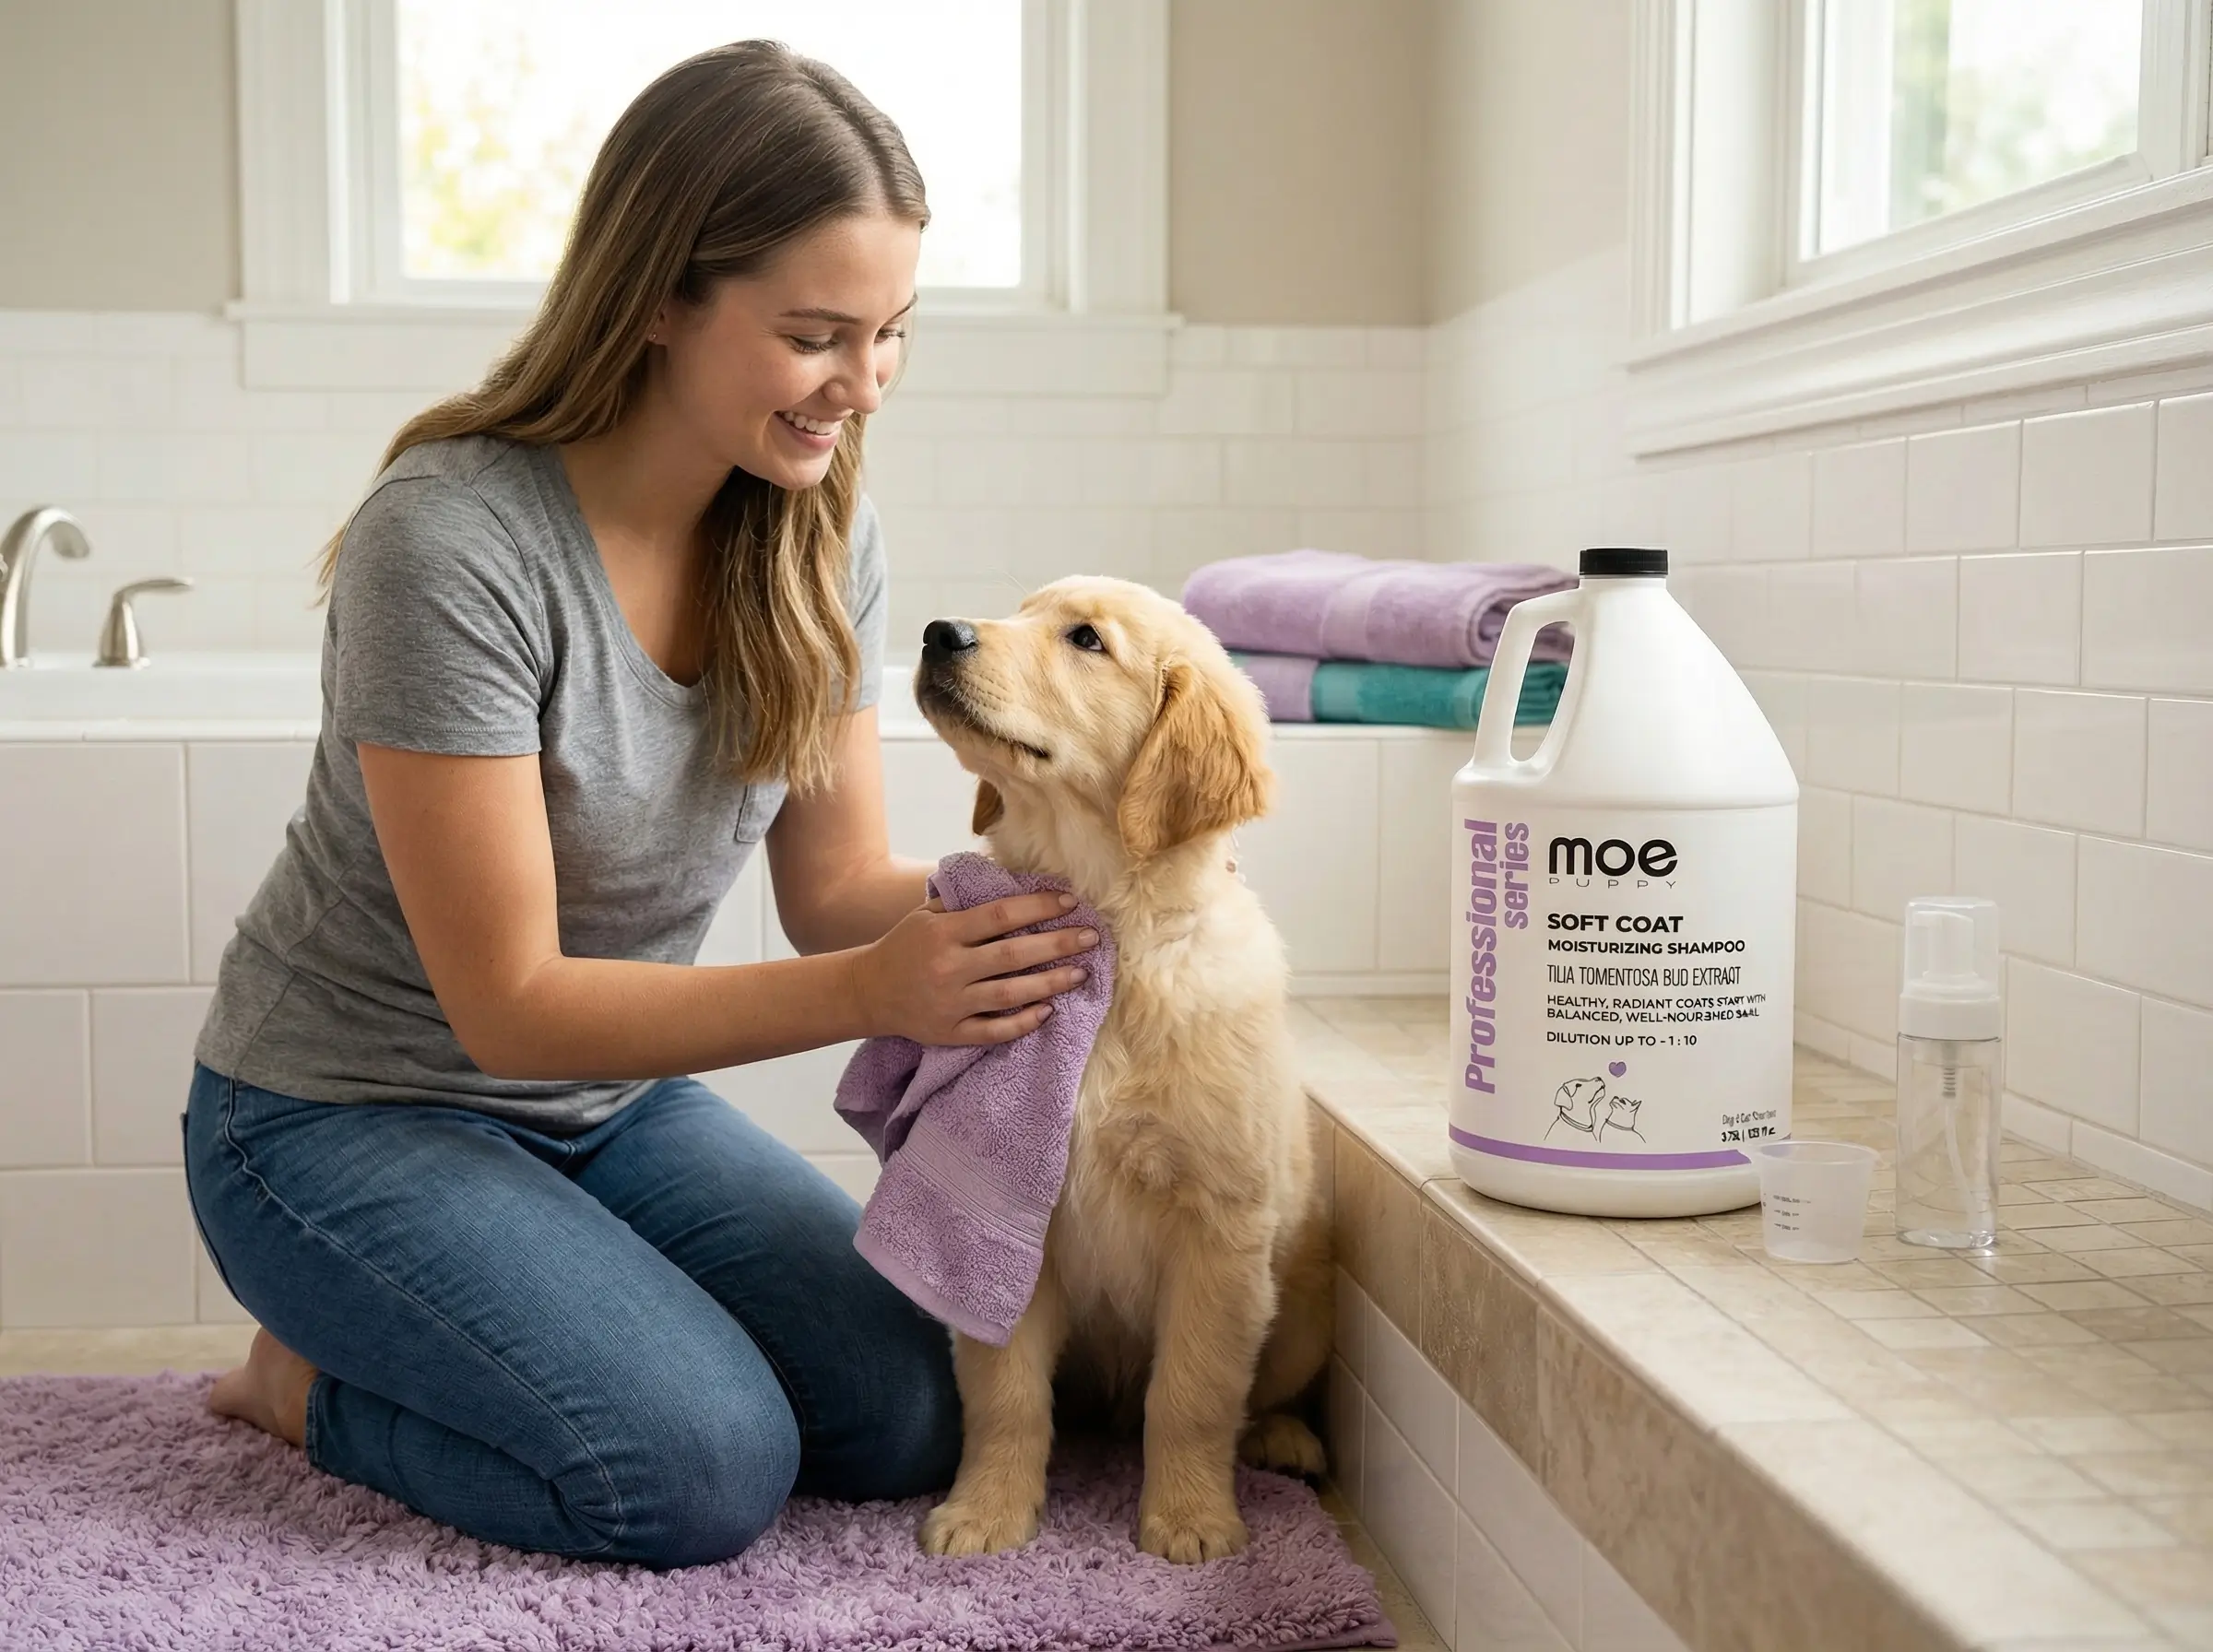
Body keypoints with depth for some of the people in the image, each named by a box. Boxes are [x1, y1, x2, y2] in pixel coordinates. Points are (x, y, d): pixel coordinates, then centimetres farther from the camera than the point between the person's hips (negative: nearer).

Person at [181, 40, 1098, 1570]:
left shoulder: (821, 530, -7)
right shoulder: (450, 543, -27)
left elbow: (838, 884, -3)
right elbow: (513, 1003, -25)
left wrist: (1016, 889, -25)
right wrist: (869, 992, -37)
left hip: (614, 1101, 7)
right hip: (352, 1113, -6)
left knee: (914, 1420, -7)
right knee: (708, 1466, -23)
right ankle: (315, 1379, 4)